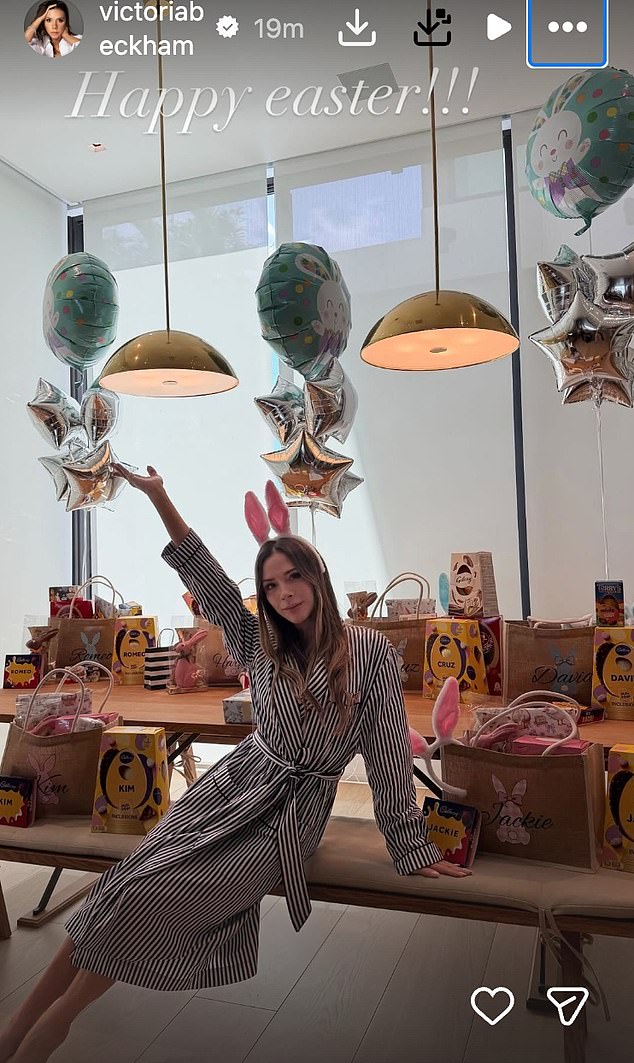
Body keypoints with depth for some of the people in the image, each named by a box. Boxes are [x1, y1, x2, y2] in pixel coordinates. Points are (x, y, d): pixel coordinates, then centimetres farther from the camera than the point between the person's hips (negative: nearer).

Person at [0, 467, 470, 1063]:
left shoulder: (370, 651, -11)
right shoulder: (261, 646, 0)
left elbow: (390, 754, -9)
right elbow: (208, 583, -7)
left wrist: (411, 848, -5)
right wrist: (160, 500, -14)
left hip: (295, 808, -4)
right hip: (235, 783, 4)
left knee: (154, 895, -17)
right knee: (129, 882, -14)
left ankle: (60, 1012, 4)